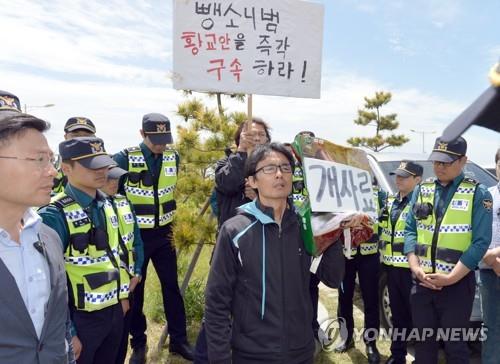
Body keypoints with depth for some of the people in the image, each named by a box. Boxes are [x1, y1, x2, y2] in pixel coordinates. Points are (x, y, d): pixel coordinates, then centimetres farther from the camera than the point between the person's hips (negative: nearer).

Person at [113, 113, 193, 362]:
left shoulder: (173, 158, -1)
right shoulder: (125, 159, -14)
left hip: (163, 233, 3)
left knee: (171, 286, 9)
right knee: (135, 289, 9)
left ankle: (178, 340, 24)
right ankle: (138, 343, 27)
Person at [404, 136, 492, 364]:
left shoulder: (478, 194, -5)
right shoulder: (421, 190, 7)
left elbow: (481, 242, -11)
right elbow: (410, 230, 6)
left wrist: (451, 277, -15)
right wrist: (415, 267, -6)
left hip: (457, 284, -3)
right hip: (422, 281, 4)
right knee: (423, 342, 16)